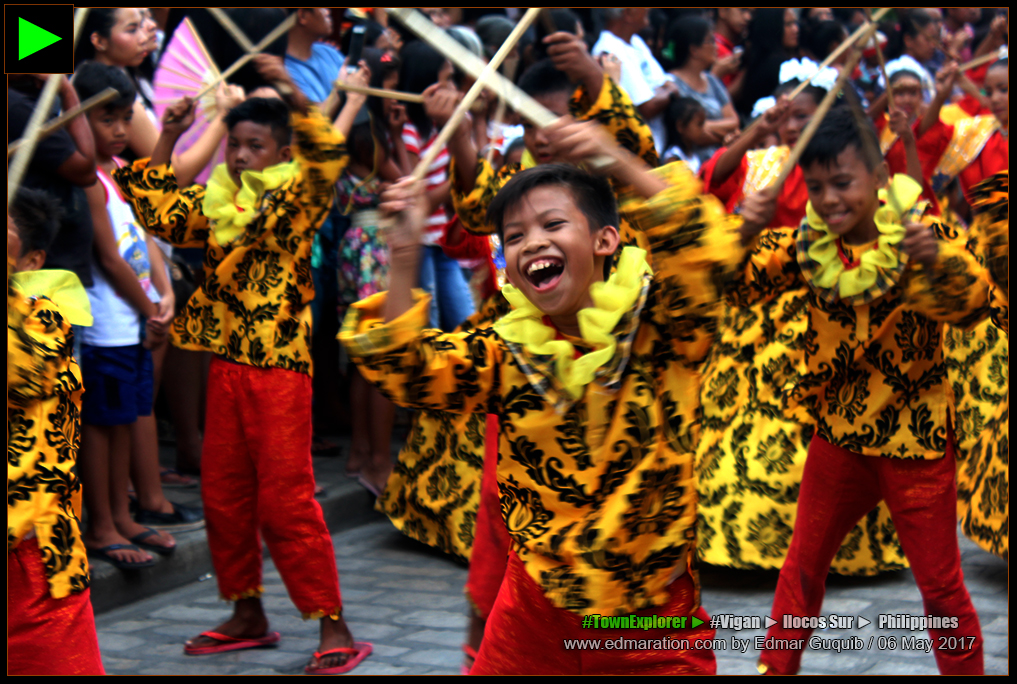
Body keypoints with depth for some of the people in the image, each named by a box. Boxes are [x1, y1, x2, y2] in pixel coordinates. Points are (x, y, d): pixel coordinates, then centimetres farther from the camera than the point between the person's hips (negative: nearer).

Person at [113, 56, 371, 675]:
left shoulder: (296, 198, -5)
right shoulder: (216, 202, 12)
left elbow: (330, 154, -23)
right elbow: (157, 207, 21)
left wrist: (289, 90, -26)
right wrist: (169, 137, 12)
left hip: (280, 368, -7)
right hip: (225, 368, 7)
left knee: (287, 502, -7)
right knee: (223, 496, 12)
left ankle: (335, 632, 0)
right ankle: (248, 616, 27)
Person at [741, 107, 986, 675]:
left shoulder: (918, 235, -16)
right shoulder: (808, 244, -4)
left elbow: (972, 303, -30)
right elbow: (740, 280, -10)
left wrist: (937, 260, -51)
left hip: (916, 438, -4)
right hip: (840, 434, 4)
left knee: (941, 584, 5)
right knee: (803, 565, 18)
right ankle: (776, 667, 34)